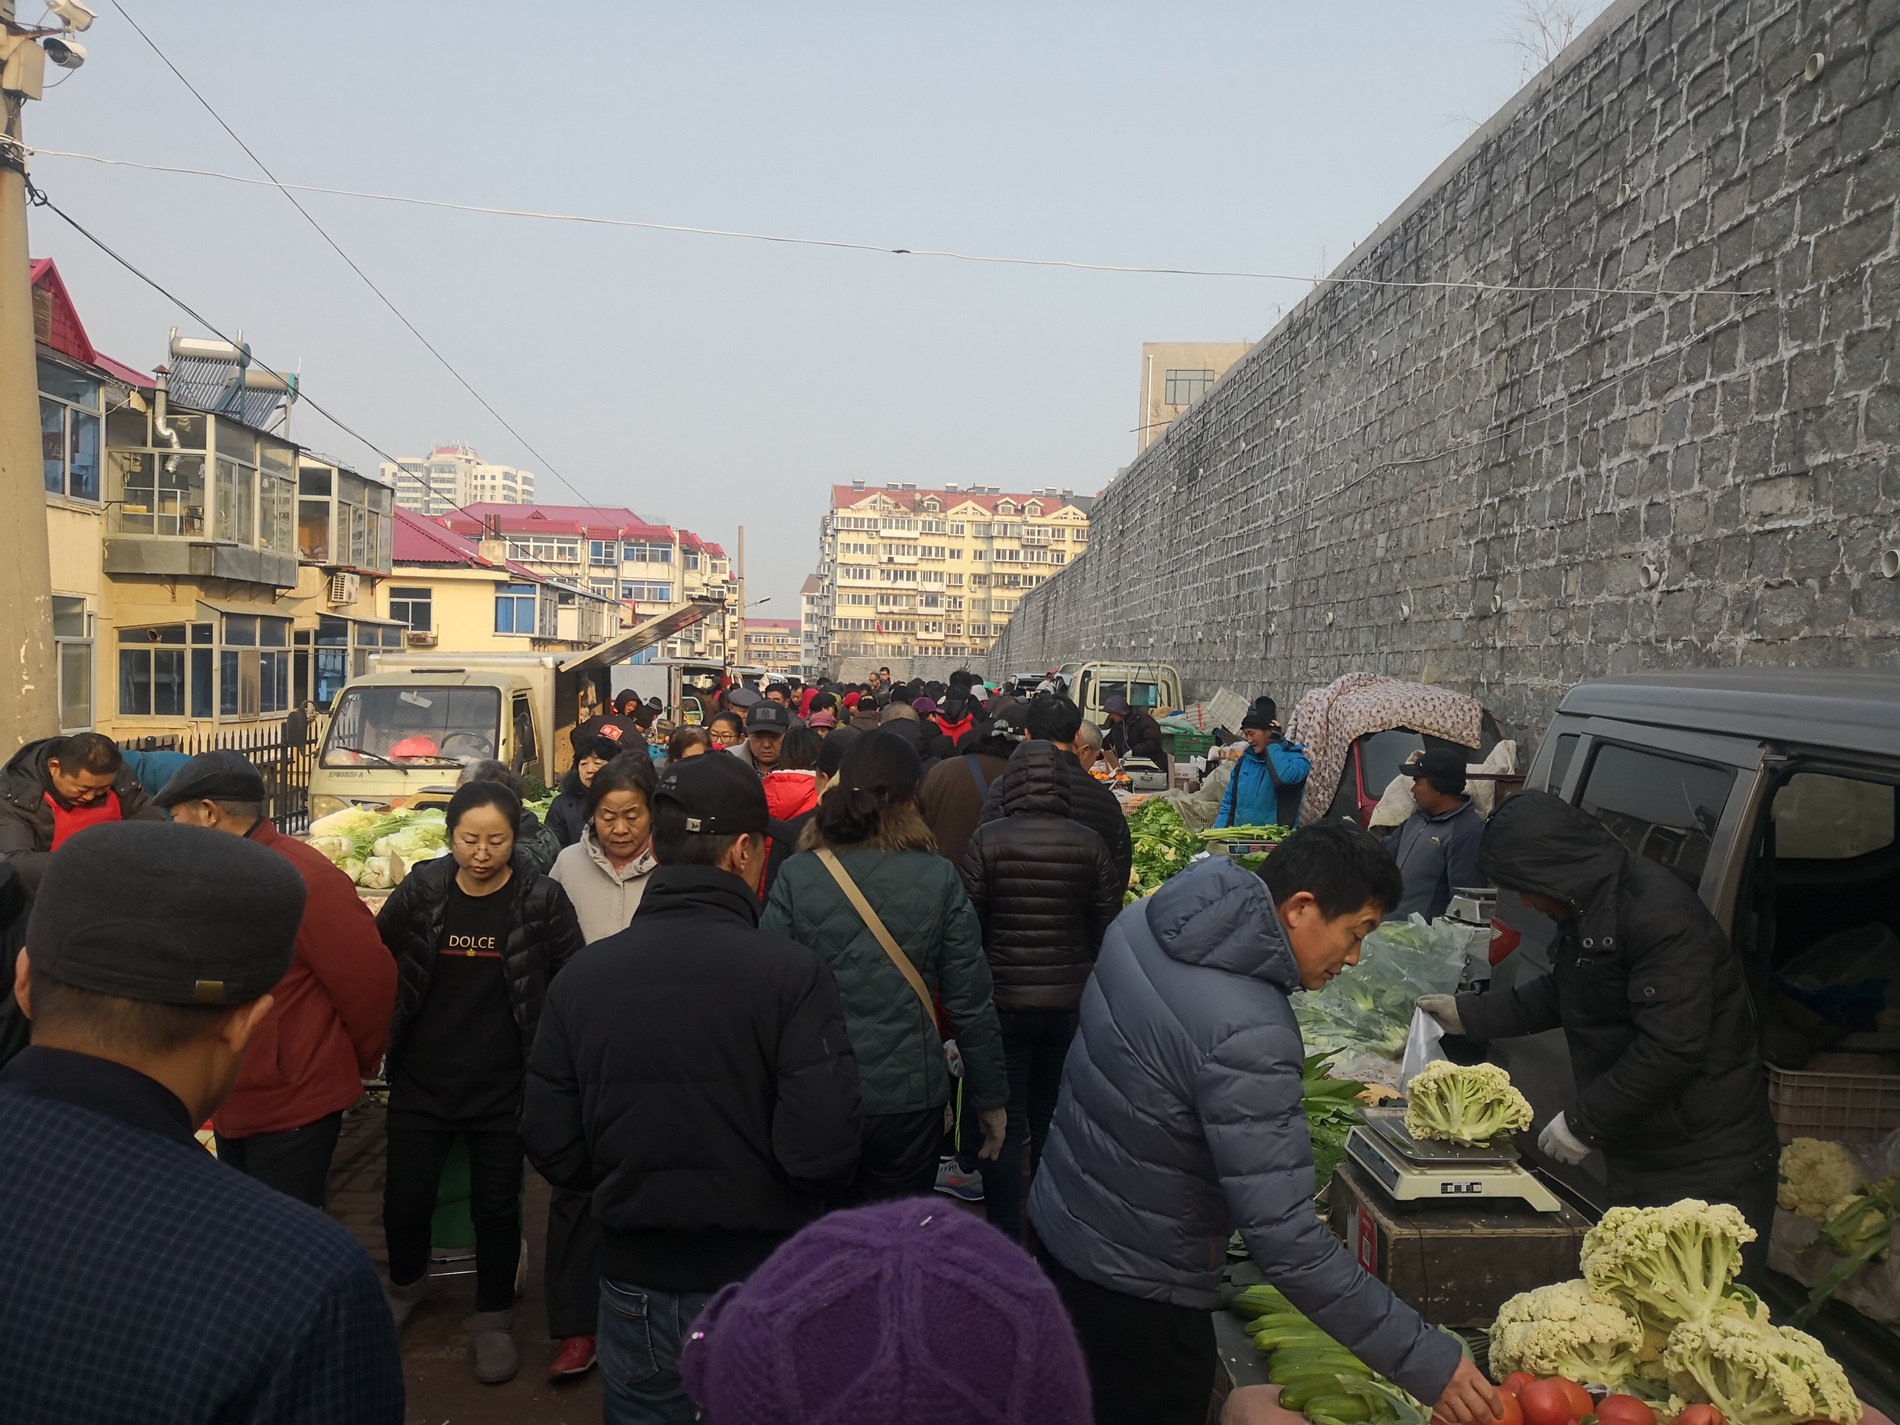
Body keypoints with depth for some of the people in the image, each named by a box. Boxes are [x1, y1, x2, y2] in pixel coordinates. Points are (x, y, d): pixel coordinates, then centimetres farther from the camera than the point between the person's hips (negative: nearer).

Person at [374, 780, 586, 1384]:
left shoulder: (543, 900, -10)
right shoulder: (419, 893, -5)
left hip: (502, 1088, -2)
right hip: (420, 1083, 2)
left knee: (496, 1206, 10)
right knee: (404, 1202, 11)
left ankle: (493, 1321, 30)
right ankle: (406, 1283, 43)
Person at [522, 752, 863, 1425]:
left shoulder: (581, 975, -9)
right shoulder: (792, 973, -19)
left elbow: (552, 1149, -5)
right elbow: (822, 1152, -23)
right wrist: (760, 1192, 0)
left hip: (637, 1289, 2)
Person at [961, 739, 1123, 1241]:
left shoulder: (988, 840, -13)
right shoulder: (1089, 844, -6)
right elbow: (1106, 926, 1)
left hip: (1004, 1003, -3)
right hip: (1070, 1004, 3)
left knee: (1004, 1126, 6)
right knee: (1054, 1122, 18)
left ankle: (1006, 1242, 11)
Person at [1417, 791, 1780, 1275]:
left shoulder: (1659, 914, -23)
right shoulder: (1587, 912, 10)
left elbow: (1672, 1047, -26)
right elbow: (1557, 993, 27)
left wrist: (1584, 1122, -19)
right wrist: (1469, 1014, 26)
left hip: (1706, 1169, -10)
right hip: (1637, 1158, 10)